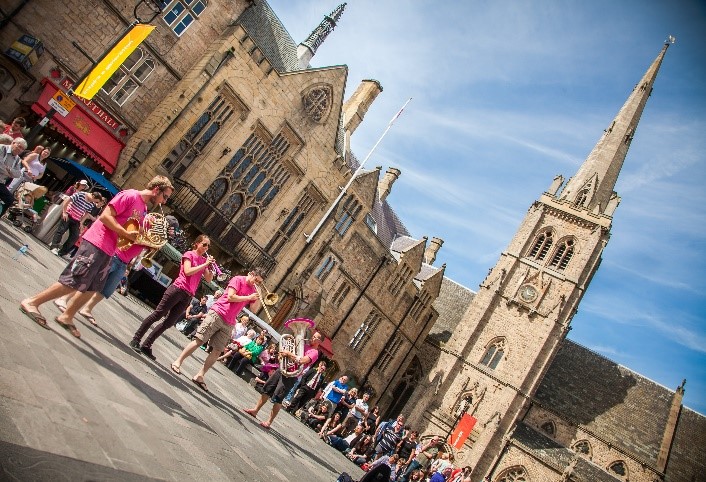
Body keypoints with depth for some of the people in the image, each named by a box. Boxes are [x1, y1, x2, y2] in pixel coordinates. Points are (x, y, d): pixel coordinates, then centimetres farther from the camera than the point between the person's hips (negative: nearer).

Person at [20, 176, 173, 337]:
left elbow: (136, 232, 18)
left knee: (92, 288, 12)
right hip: (96, 244, -9)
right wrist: (126, 234, -19)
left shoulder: (143, 209, 14)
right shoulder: (130, 195, -13)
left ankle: (66, 317, 25)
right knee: (73, 282, -7)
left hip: (108, 251, 9)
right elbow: (105, 216, -18)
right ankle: (31, 302, 6)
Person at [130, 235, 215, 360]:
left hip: (188, 296, 6)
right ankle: (136, 339, 5)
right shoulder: (189, 254, 0)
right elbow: (187, 271, -16)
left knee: (169, 323, 4)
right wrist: (204, 264, -14)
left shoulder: (204, 260, 17)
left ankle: (146, 346, 11)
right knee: (157, 315, -6)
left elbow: (208, 280, 11)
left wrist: (211, 267, -4)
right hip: (178, 289, -6)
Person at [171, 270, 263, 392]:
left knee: (217, 351, -1)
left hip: (229, 323, 6)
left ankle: (199, 376, 4)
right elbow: (230, 297, -16)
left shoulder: (253, 290, 12)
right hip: (217, 314, -6)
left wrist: (259, 297, -6)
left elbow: (254, 309, 9)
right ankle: (178, 361, 8)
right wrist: (249, 297, -12)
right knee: (199, 340, -6)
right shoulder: (238, 279, -5)